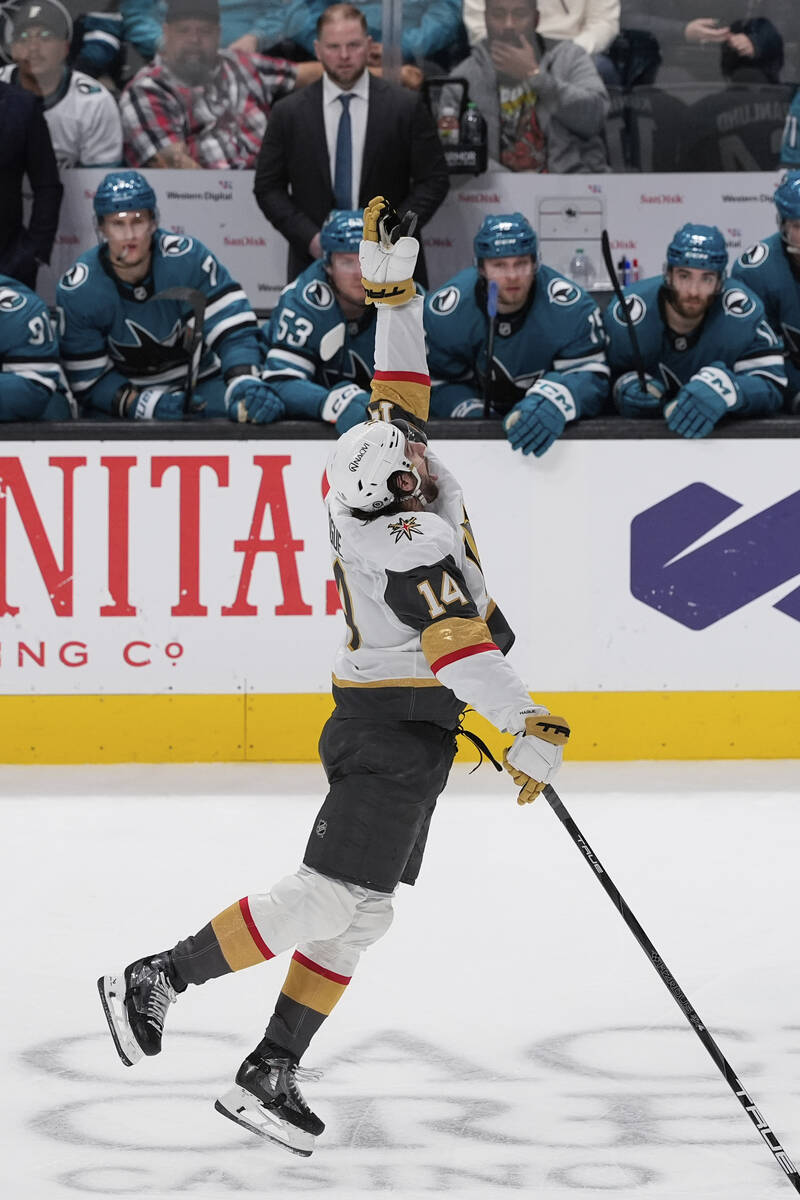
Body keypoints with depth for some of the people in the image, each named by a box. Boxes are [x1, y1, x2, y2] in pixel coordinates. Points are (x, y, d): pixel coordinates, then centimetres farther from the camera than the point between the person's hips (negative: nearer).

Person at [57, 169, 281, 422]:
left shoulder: (189, 258, -18)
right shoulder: (76, 290, -16)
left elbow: (234, 328, -21)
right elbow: (87, 380, -13)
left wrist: (243, 382, -42)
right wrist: (141, 403, -31)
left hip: (198, 380, 0)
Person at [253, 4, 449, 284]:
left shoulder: (407, 107, 2)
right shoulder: (288, 113, 5)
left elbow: (433, 180, 3)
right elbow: (268, 187, 6)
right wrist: (310, 237, -8)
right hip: (314, 261, 1)